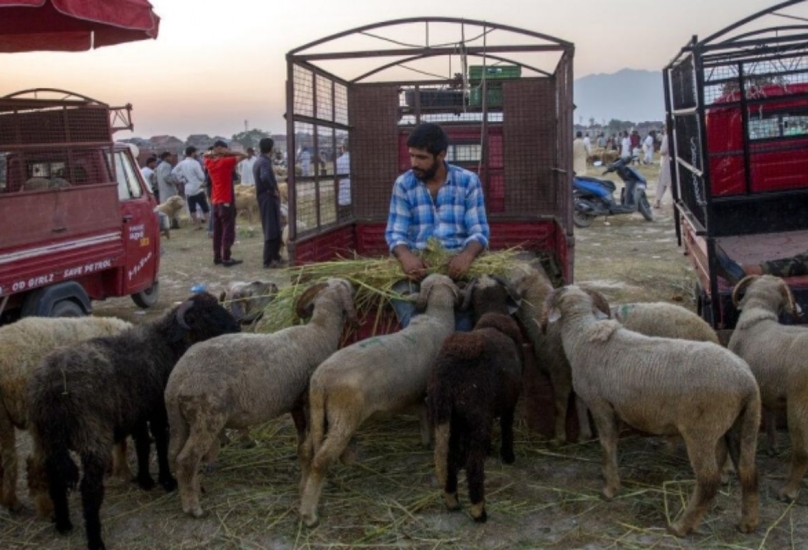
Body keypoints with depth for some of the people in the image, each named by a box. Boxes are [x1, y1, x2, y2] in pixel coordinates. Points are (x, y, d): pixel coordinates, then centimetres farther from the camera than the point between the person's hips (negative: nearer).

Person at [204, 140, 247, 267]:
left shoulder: (209, 163, 4)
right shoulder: (226, 162, -14)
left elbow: (206, 155, 26)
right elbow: (244, 155, -11)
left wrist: (212, 153, 5)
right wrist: (228, 152, -11)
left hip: (215, 201, 7)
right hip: (226, 201, -7)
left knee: (217, 230, 12)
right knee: (228, 231, -4)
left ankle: (217, 257, 14)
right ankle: (226, 258, -5)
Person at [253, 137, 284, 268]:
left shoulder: (258, 162, 14)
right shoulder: (265, 162, -17)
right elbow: (265, 177, -35)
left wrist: (273, 190, 15)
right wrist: (273, 190, -22)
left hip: (265, 197, 10)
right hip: (268, 198, -10)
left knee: (274, 229, 17)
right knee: (272, 230, -8)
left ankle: (275, 256, 24)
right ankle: (269, 260, -6)